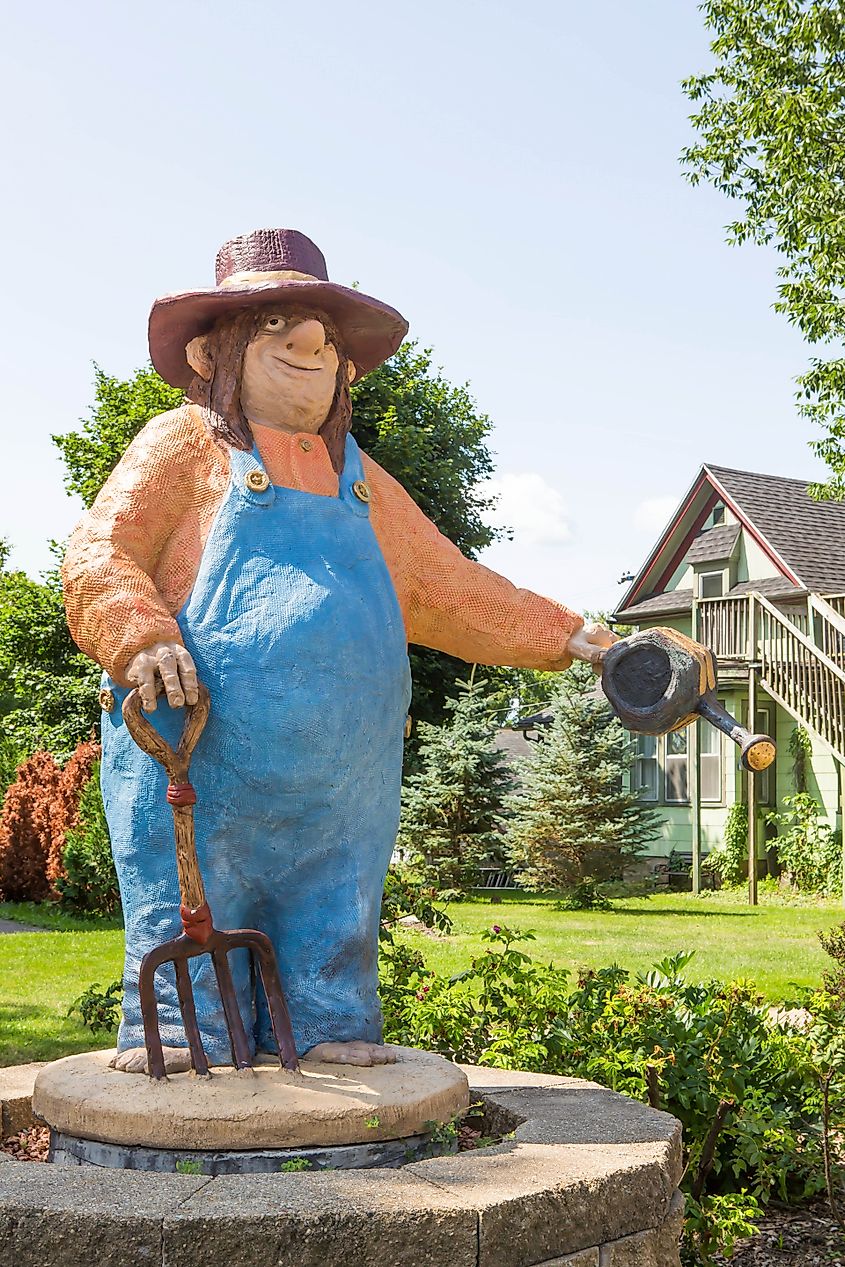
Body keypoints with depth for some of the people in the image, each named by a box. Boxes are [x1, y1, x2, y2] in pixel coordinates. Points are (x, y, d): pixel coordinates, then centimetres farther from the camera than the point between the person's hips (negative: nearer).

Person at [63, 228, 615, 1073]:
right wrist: (140, 636, -24)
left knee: (332, 933, 10)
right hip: (198, 753, -5)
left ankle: (330, 1033, 22)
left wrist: (568, 636, 22)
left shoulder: (363, 483, 23)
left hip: (341, 785, 5)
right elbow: (98, 555, -3)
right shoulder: (184, 446, 6)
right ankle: (175, 1038, 13)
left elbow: (452, 591, 27)